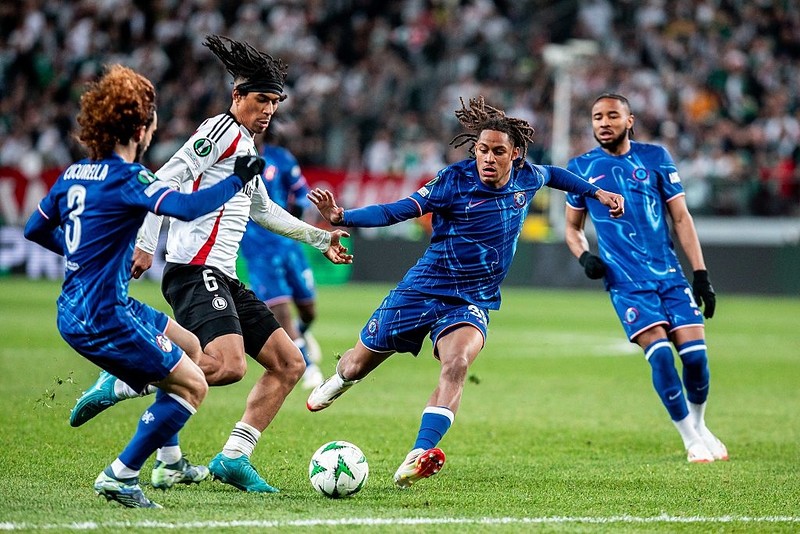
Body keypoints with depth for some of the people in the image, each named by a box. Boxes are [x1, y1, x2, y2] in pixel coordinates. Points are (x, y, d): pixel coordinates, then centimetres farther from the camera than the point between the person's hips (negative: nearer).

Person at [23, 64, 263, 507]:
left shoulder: (73, 174, 9)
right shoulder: (127, 178, -17)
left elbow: (35, 230, 21)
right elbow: (186, 207, -32)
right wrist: (236, 179, -18)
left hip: (74, 313, 9)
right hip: (103, 317, -9)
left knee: (189, 348, 24)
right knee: (193, 386, -1)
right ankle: (121, 476, -2)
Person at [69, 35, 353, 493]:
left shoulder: (247, 146, 24)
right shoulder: (222, 130, -5)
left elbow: (262, 210, 40)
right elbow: (166, 180, -15)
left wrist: (319, 239, 42)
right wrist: (146, 244, -23)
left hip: (224, 280, 10)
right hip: (196, 271, -10)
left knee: (290, 364, 7)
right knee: (229, 366, -30)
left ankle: (233, 459, 5)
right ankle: (122, 383, -16)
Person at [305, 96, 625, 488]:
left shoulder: (526, 178, -1)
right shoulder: (455, 180, -15)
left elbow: (553, 174, 24)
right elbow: (398, 211, -20)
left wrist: (597, 193, 28)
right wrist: (340, 217, -33)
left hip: (472, 303, 2)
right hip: (422, 290, -1)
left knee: (456, 364, -31)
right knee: (358, 365, 12)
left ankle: (418, 457, -40)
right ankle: (338, 380, 52)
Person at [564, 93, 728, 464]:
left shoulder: (655, 157, 6)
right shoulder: (582, 168, 5)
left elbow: (680, 217, 7)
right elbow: (573, 227, 17)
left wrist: (700, 273, 1)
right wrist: (584, 256, -5)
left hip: (669, 273, 2)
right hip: (626, 282, -1)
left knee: (695, 354, -8)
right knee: (660, 353, -18)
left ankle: (698, 425, 20)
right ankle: (691, 440, -1)